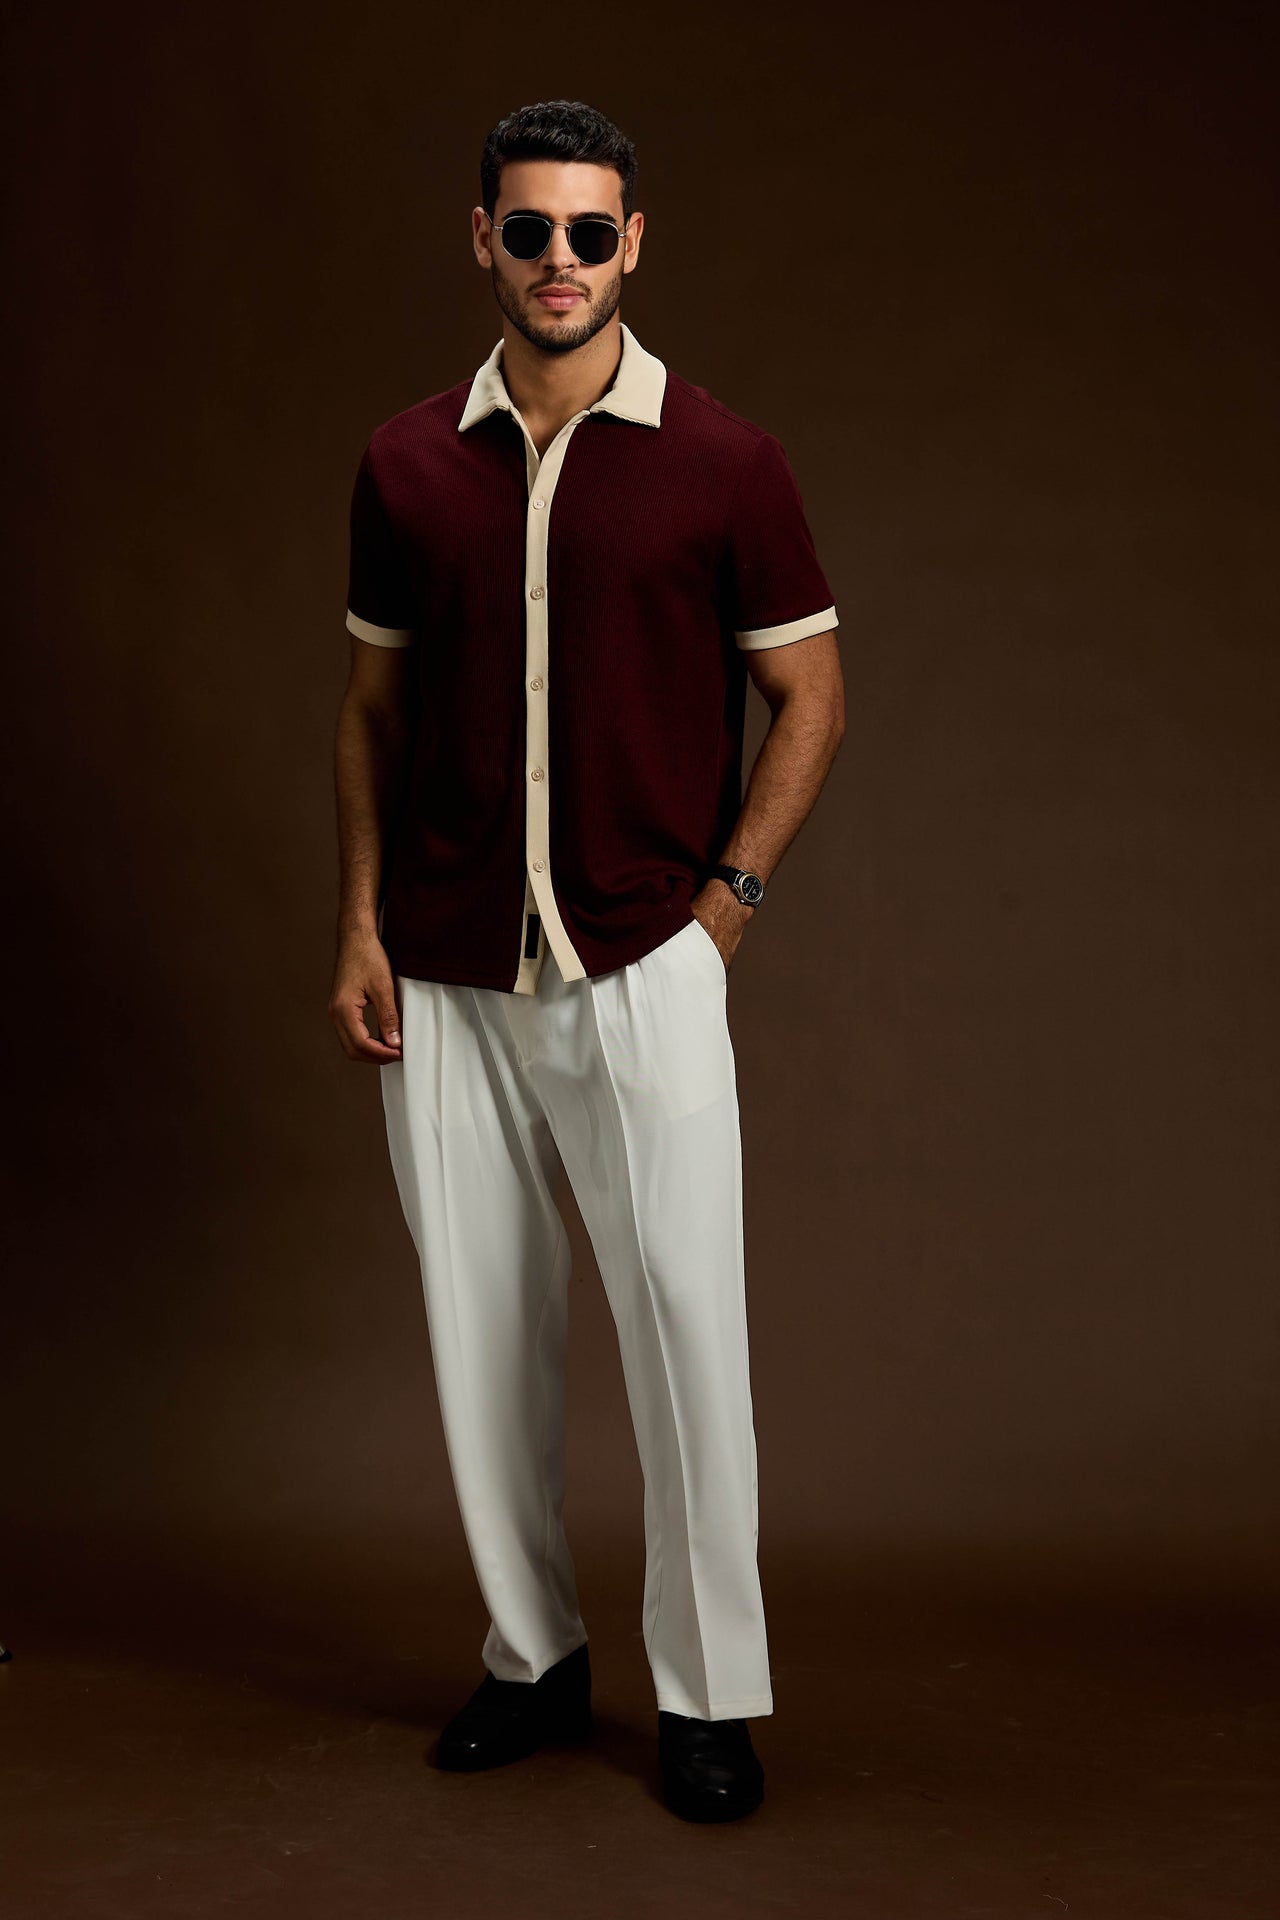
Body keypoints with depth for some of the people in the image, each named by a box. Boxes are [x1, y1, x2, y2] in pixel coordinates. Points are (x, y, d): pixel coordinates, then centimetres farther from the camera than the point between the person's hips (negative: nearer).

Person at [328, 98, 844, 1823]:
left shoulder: (724, 465, -2)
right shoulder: (406, 466, 6)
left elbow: (811, 698, 4)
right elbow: (374, 707, 12)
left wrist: (729, 894, -5)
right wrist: (358, 929, 5)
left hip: (643, 969, -3)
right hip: (445, 979, 3)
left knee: (688, 1329, -2)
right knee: (482, 1330, 10)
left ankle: (711, 1694, 14)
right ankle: (533, 1657, 27)